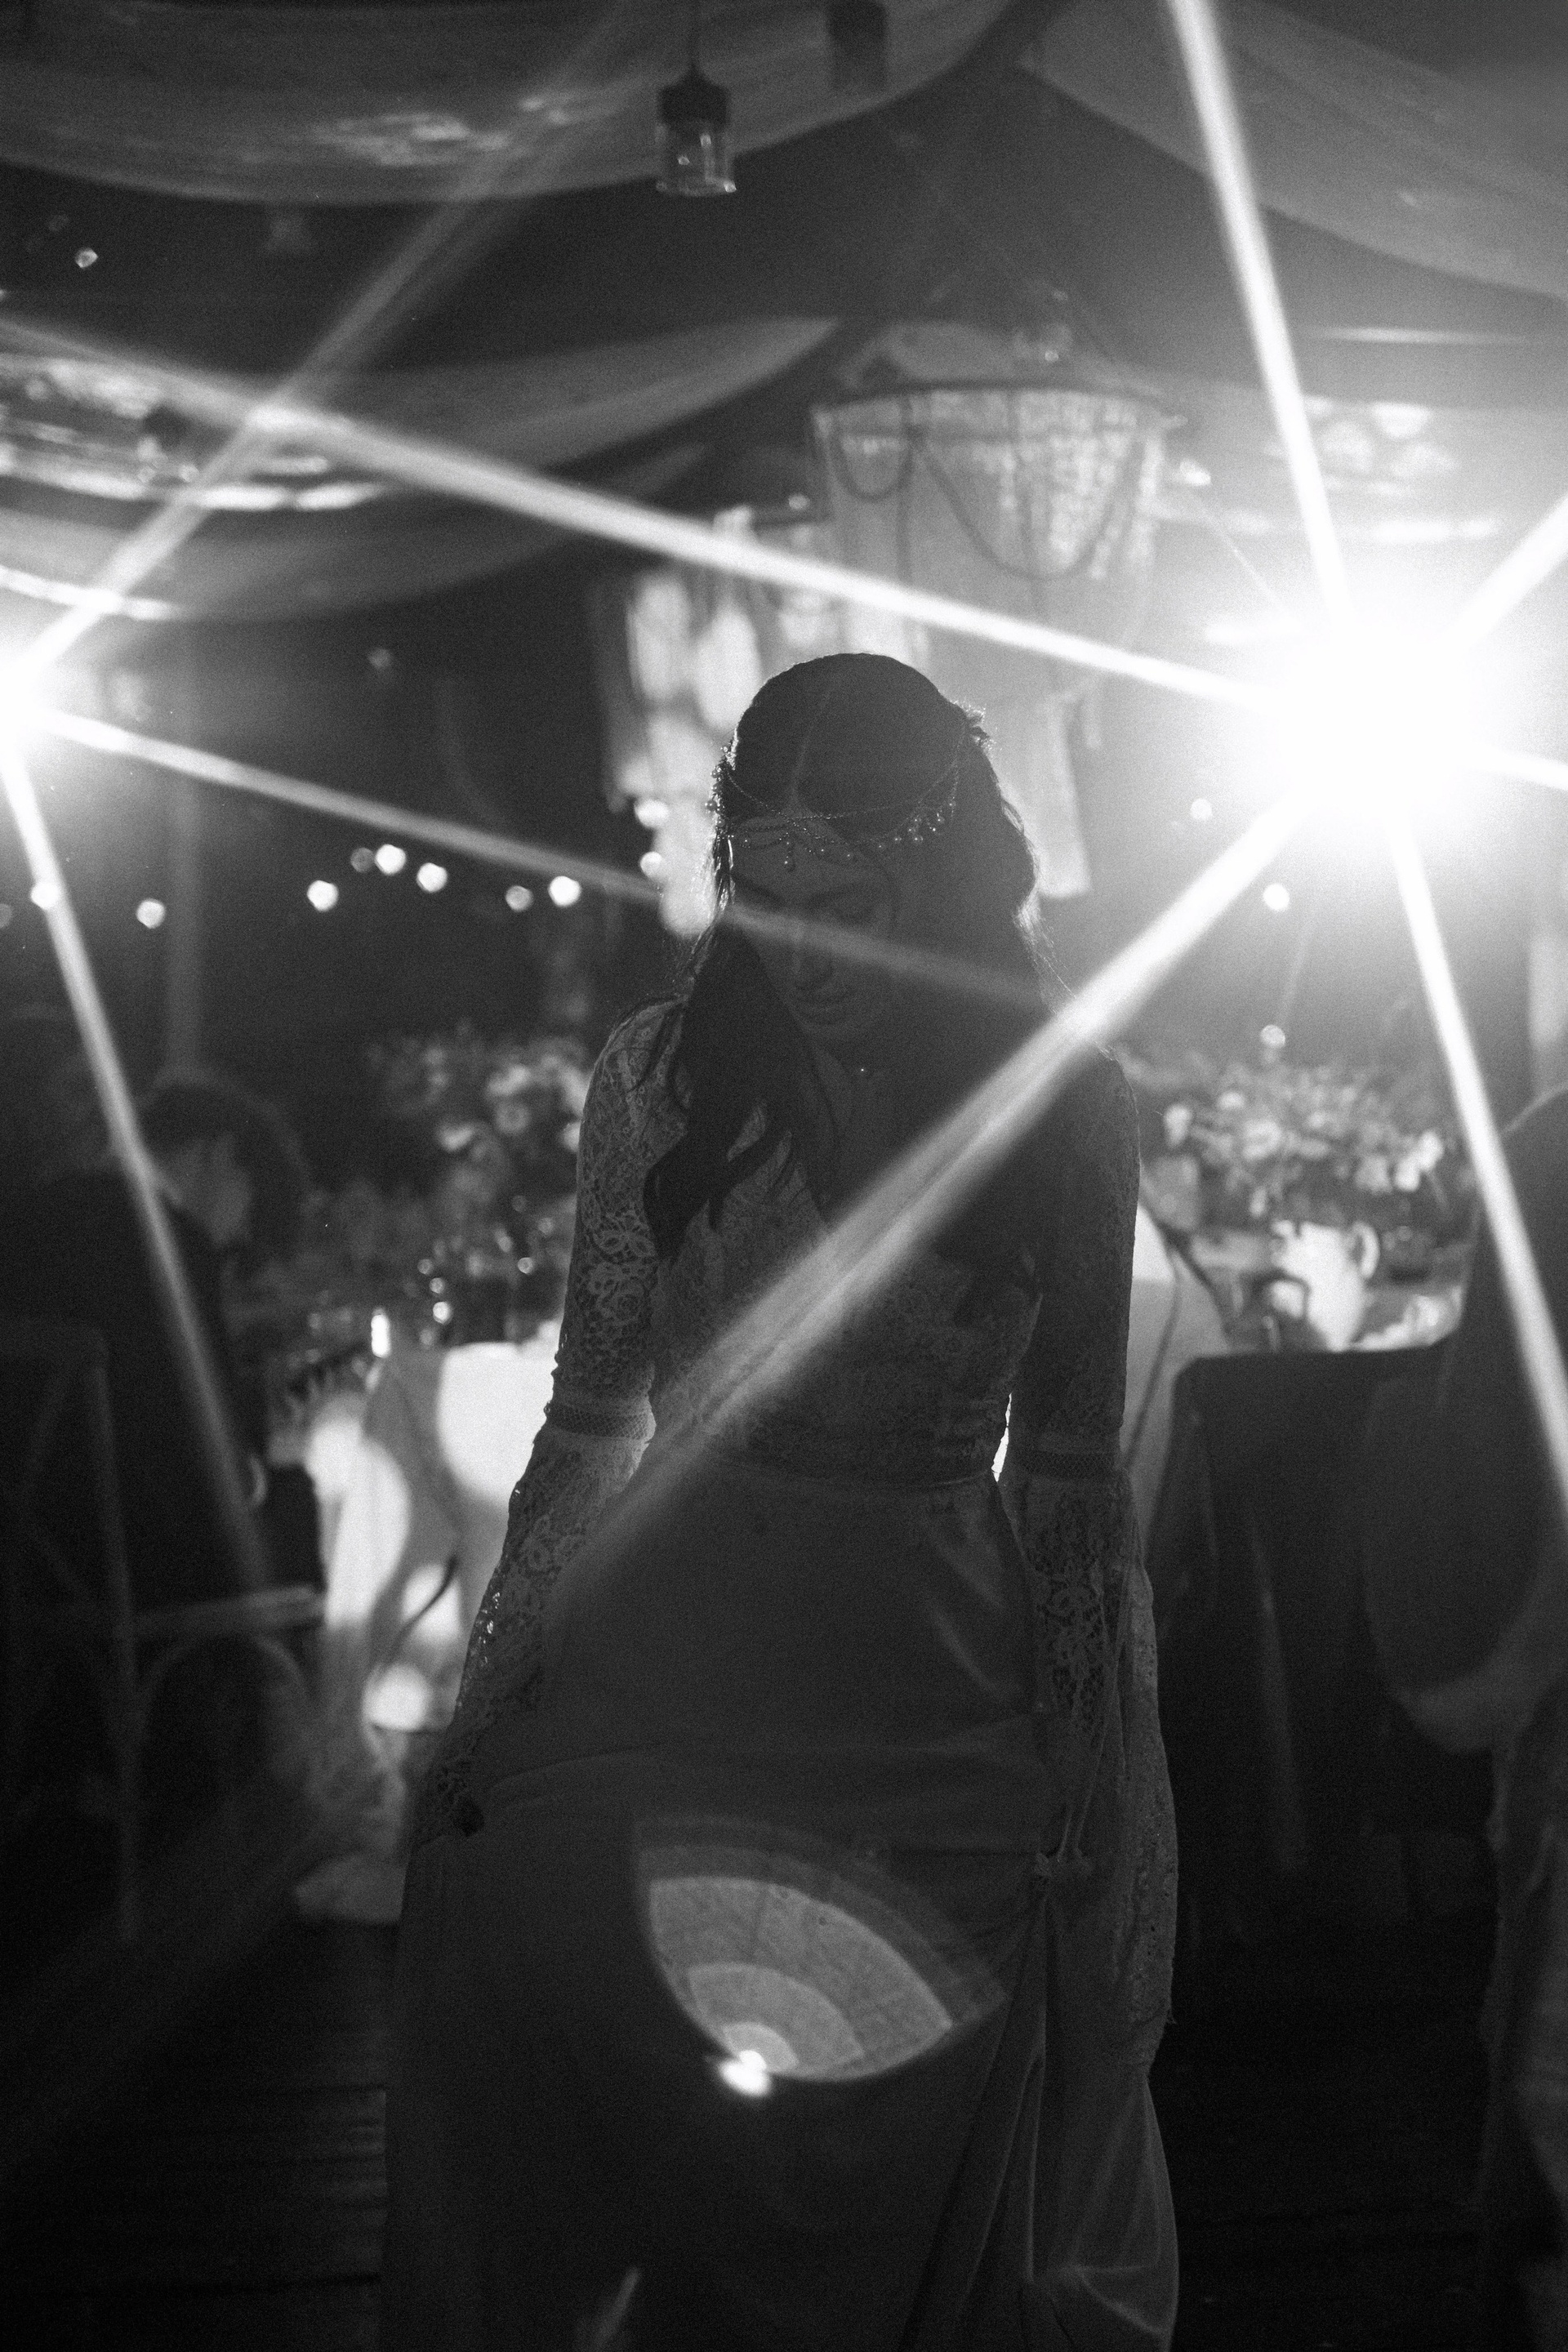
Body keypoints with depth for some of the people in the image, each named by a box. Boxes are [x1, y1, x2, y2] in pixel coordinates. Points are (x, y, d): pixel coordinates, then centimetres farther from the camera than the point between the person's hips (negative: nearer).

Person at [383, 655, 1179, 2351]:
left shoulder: (1067, 1109, -2)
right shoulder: (661, 1075, -1)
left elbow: (1067, 1471, 4)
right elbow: (592, 1422, 4)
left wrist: (1094, 1768, 1)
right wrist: (485, 1697, 0)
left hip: (937, 1691, 0)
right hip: (660, 1658, 1)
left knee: (901, 2195, 6)